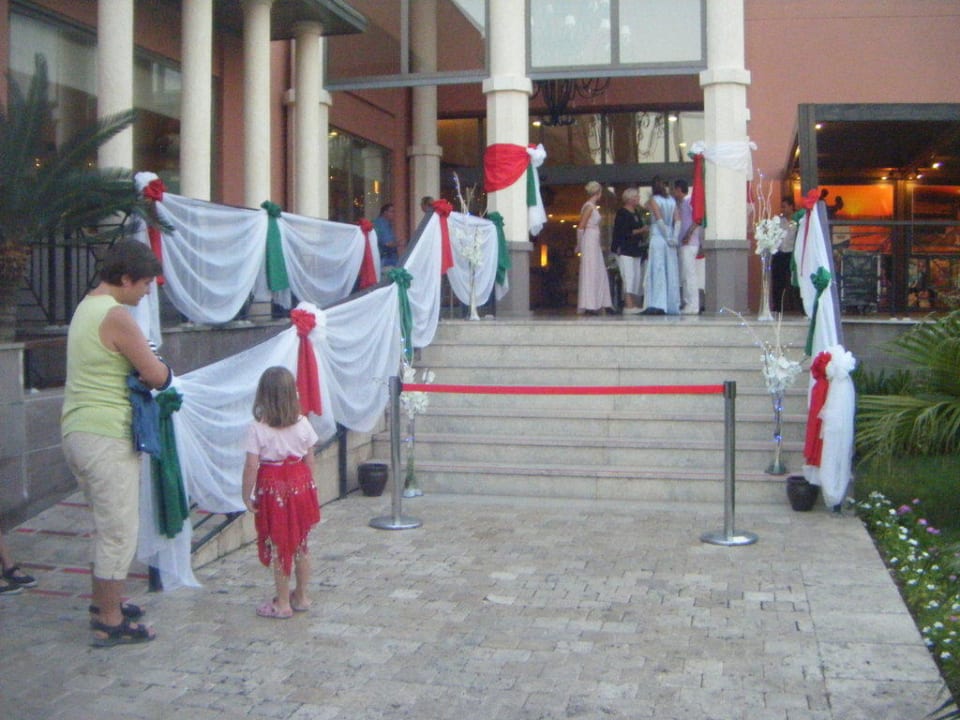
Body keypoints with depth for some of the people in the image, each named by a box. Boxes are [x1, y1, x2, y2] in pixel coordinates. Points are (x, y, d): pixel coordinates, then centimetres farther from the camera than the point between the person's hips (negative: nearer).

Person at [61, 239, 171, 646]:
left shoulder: (86, 308, 15)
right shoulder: (116, 316, -16)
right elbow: (158, 375, -16)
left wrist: (142, 368, -1)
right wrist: (157, 370, 6)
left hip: (77, 431, 10)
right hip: (106, 436, -10)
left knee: (108, 526, 21)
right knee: (119, 531, -1)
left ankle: (103, 604, 33)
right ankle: (110, 623, 8)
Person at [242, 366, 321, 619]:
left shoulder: (258, 428, -14)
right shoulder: (302, 423, -3)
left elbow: (251, 465, -15)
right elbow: (310, 460, 2)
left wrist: (246, 495, -5)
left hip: (273, 487, -4)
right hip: (300, 484, 4)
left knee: (278, 547, 5)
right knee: (300, 545, 16)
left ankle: (282, 603, 13)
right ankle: (301, 597, 27)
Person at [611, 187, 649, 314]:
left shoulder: (636, 213, 18)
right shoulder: (622, 213, -9)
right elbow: (622, 232, -18)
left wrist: (644, 233, 8)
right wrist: (640, 231, -16)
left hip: (636, 250, 9)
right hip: (624, 250, -9)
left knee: (638, 278, 6)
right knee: (628, 276, -15)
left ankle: (633, 305, 8)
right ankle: (628, 305, -18)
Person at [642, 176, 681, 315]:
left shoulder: (653, 200, -4)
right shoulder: (672, 200, 11)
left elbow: (659, 219, -11)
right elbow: (677, 220, 3)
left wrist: (668, 237, -7)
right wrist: (674, 237, -1)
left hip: (657, 238, -5)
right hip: (670, 240, 5)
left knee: (656, 272, -7)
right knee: (671, 273, 7)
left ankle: (657, 305, -16)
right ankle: (672, 306, 8)